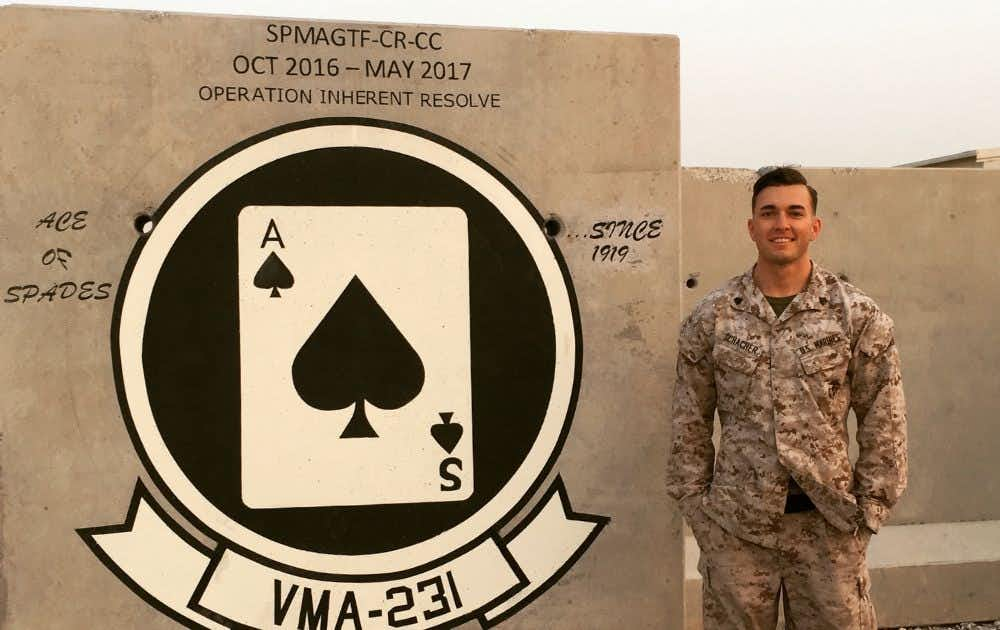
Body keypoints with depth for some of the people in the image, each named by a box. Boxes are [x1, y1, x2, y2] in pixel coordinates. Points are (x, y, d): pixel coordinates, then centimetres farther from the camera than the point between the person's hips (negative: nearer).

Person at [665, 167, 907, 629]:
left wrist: (869, 509, -1)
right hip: (734, 526, 0)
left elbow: (883, 421, 2)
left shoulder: (858, 315, 0)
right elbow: (689, 424, 5)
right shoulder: (711, 318, 1)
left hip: (828, 524, 0)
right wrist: (696, 506, 2)